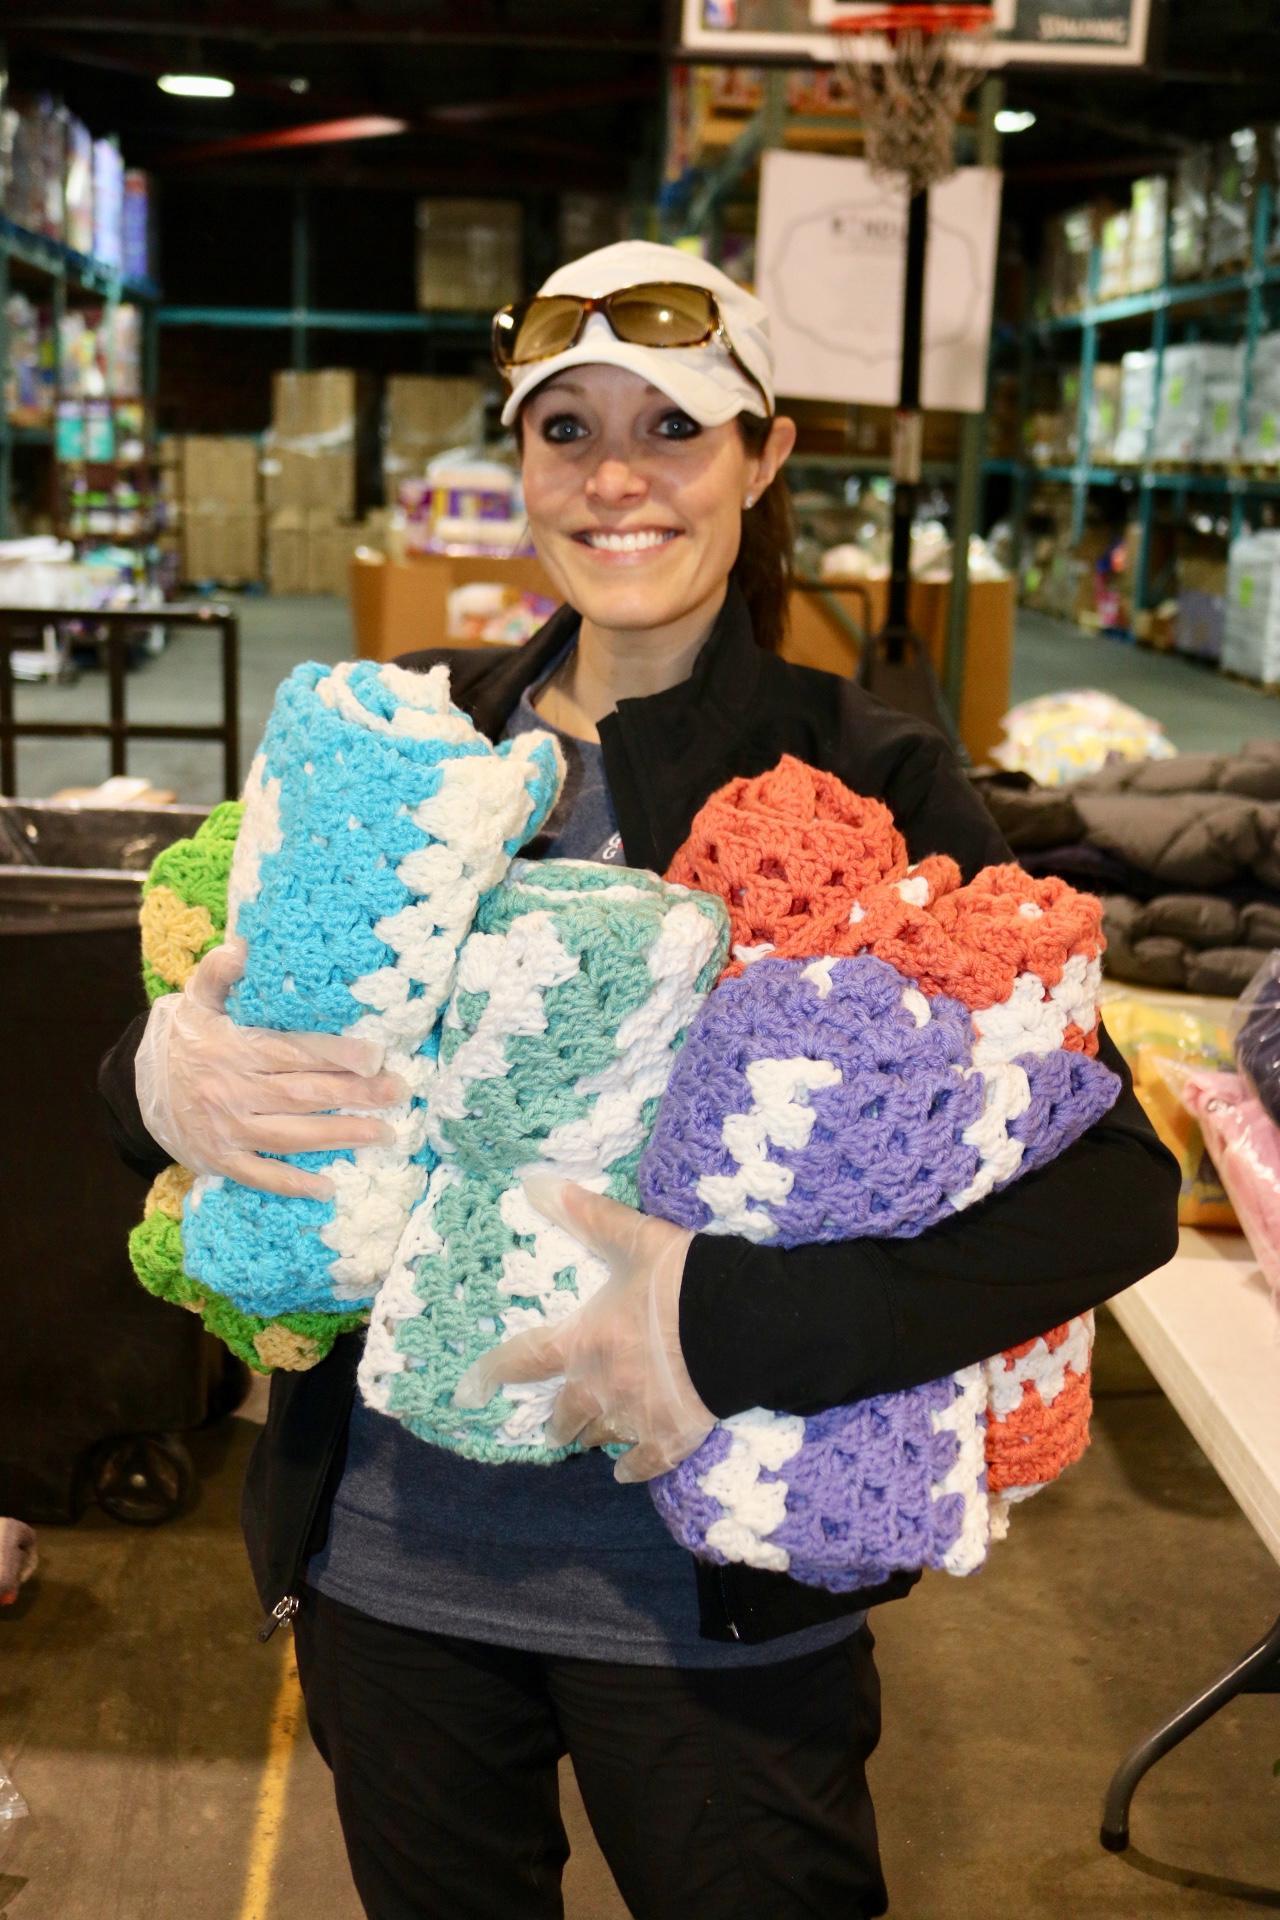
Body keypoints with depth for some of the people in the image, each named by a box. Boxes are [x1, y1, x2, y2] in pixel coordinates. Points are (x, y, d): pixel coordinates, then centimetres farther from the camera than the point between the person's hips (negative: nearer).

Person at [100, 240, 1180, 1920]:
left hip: (715, 1596, -3)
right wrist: (166, 1084, -20)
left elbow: (1116, 1185, -17)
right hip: (387, 1546, 3)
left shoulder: (869, 784, -10)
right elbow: (143, 1072, 4)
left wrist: (746, 1324, -28)